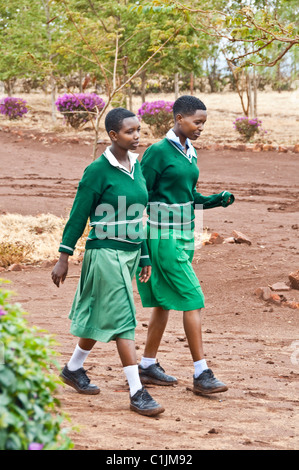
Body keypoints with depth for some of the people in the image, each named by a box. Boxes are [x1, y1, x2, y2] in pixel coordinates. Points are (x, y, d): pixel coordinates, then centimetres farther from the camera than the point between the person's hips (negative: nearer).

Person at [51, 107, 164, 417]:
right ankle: (137, 393, -7)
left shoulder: (136, 165, 9)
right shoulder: (98, 171, -12)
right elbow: (78, 217, -9)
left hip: (129, 252, 8)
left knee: (101, 316, 17)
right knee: (123, 319, -9)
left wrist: (144, 255, 17)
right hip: (105, 252, -7)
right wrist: (63, 259, -8)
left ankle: (74, 369, 36)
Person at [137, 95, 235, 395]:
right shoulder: (158, 152, -12)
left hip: (184, 235, 8)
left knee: (165, 302, 12)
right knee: (192, 300, -10)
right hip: (164, 236, -8)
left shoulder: (189, 153, 12)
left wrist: (218, 200, 2)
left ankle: (148, 365, 21)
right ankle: (201, 374, -6)